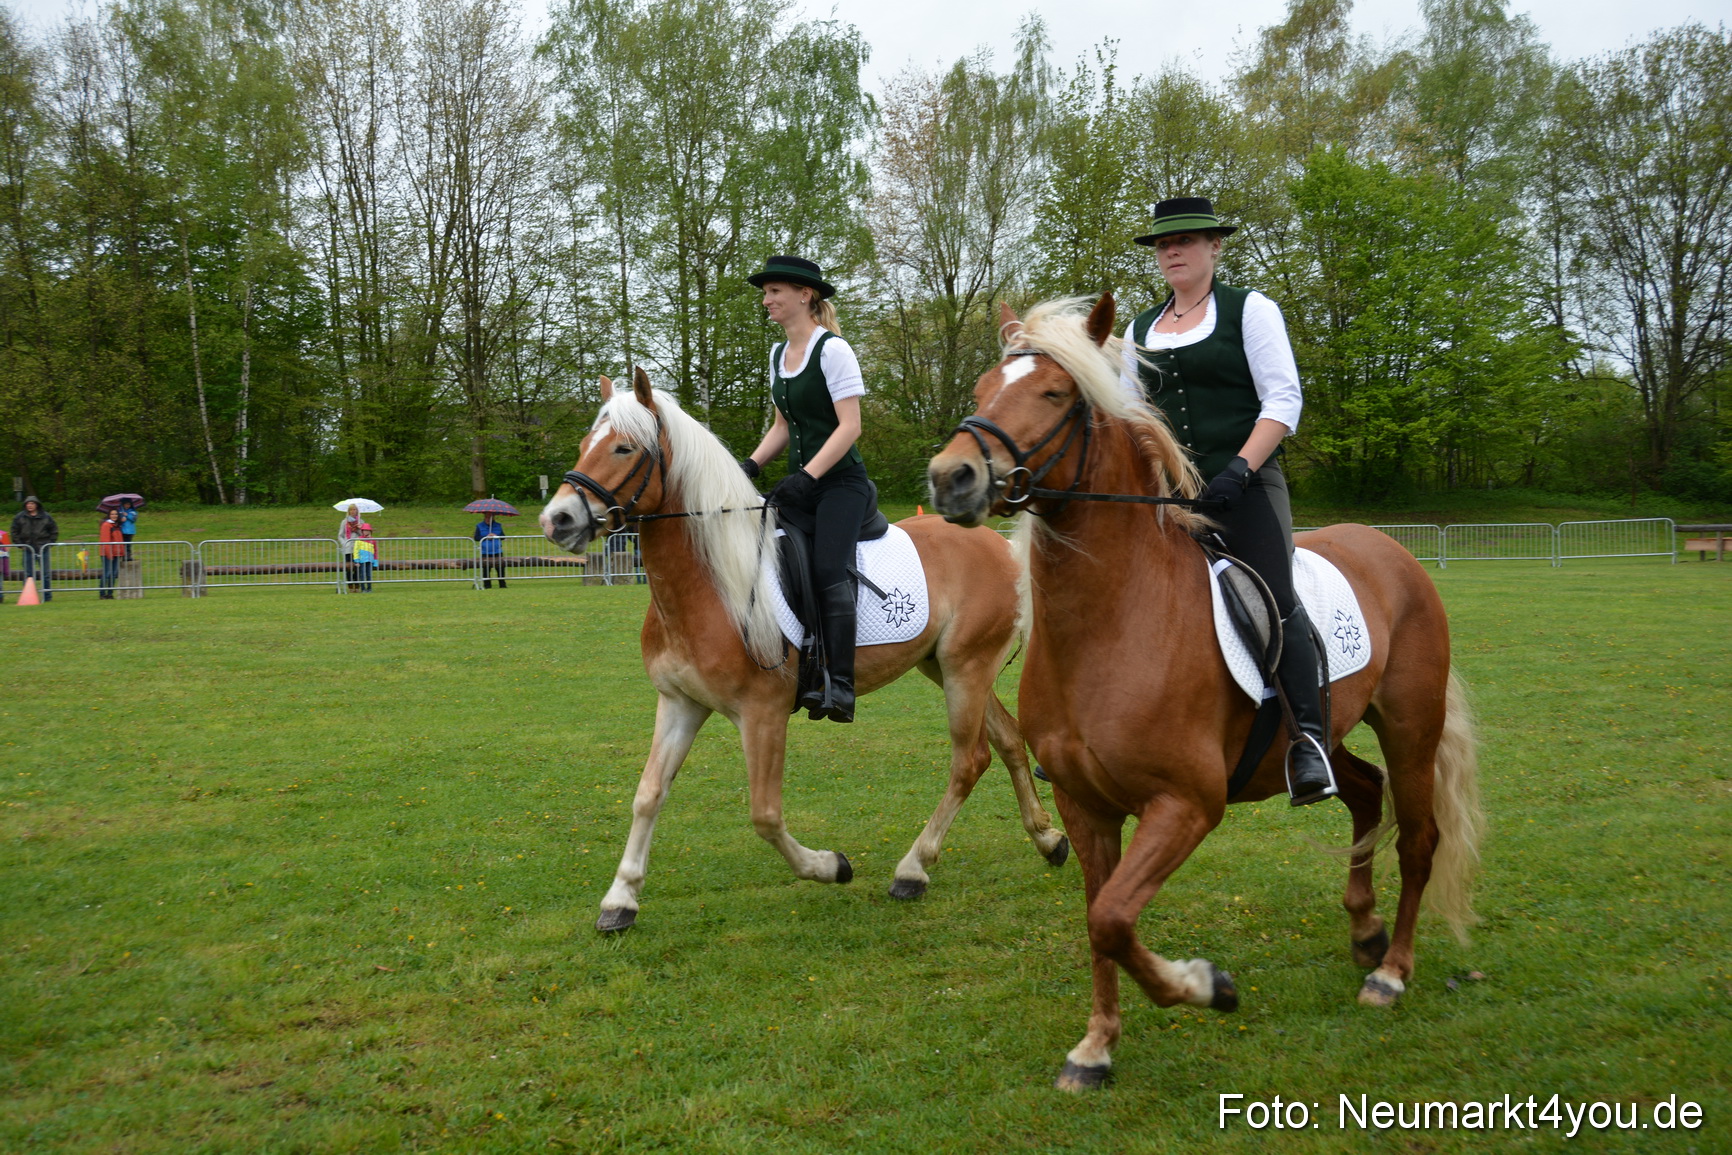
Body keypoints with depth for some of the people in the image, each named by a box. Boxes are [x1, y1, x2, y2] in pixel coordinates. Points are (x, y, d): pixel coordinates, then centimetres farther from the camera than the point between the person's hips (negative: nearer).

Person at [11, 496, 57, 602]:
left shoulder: (45, 517, 2)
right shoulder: (20, 518, 3)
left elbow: (54, 531, 11)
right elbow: (14, 532, 10)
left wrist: (50, 543, 3)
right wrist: (20, 544, 2)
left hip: (43, 549, -1)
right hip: (28, 550, 1)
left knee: (46, 573, 2)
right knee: (28, 574, 3)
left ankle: (47, 596, 9)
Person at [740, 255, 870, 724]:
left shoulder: (833, 350, -9)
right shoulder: (778, 354, 15)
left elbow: (850, 426, -15)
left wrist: (807, 476, -24)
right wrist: (752, 464, 4)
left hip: (840, 480, -8)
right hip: (799, 482, 8)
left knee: (828, 570, -23)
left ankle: (839, 686, -26)